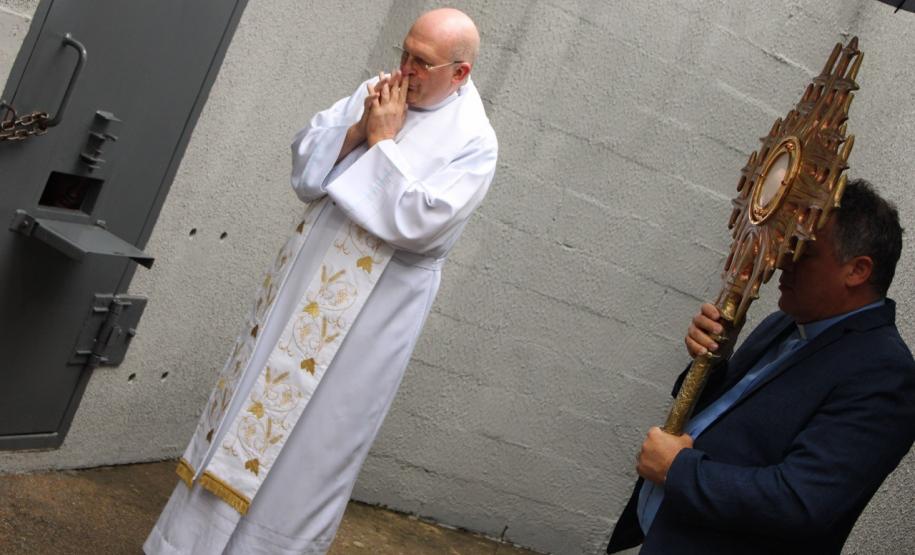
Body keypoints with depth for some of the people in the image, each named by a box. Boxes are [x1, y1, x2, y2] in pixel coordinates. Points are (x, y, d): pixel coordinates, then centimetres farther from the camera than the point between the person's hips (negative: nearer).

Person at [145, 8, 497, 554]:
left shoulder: (475, 142, -11)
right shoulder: (377, 92, 5)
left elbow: (420, 225, -21)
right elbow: (304, 164, 5)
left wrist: (382, 141, -15)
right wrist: (357, 130, -12)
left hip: (372, 309, -6)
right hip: (304, 277, 6)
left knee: (313, 435, 2)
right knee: (251, 395, 13)